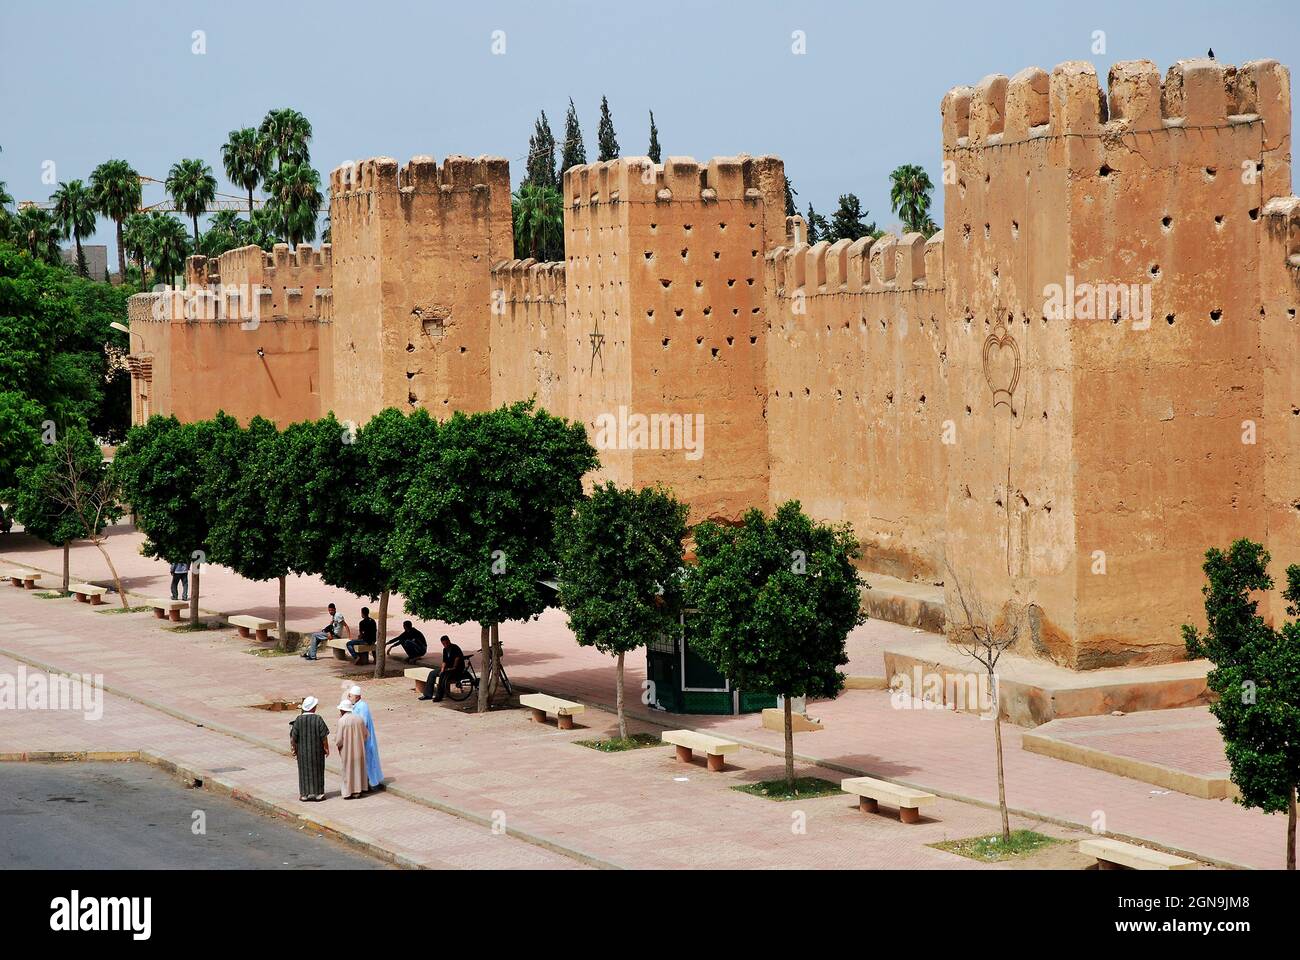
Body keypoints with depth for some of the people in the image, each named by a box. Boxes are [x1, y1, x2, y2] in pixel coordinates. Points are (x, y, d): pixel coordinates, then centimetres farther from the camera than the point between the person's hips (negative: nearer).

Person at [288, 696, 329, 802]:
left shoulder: (298, 720, -10)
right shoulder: (318, 719, -14)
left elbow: (293, 737, -9)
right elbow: (324, 736, -11)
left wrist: (293, 748, 3)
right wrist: (326, 748, 0)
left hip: (302, 750, 1)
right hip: (317, 750, -1)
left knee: (304, 771, 11)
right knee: (317, 771, 11)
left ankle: (305, 794, 12)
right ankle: (317, 793, 14)